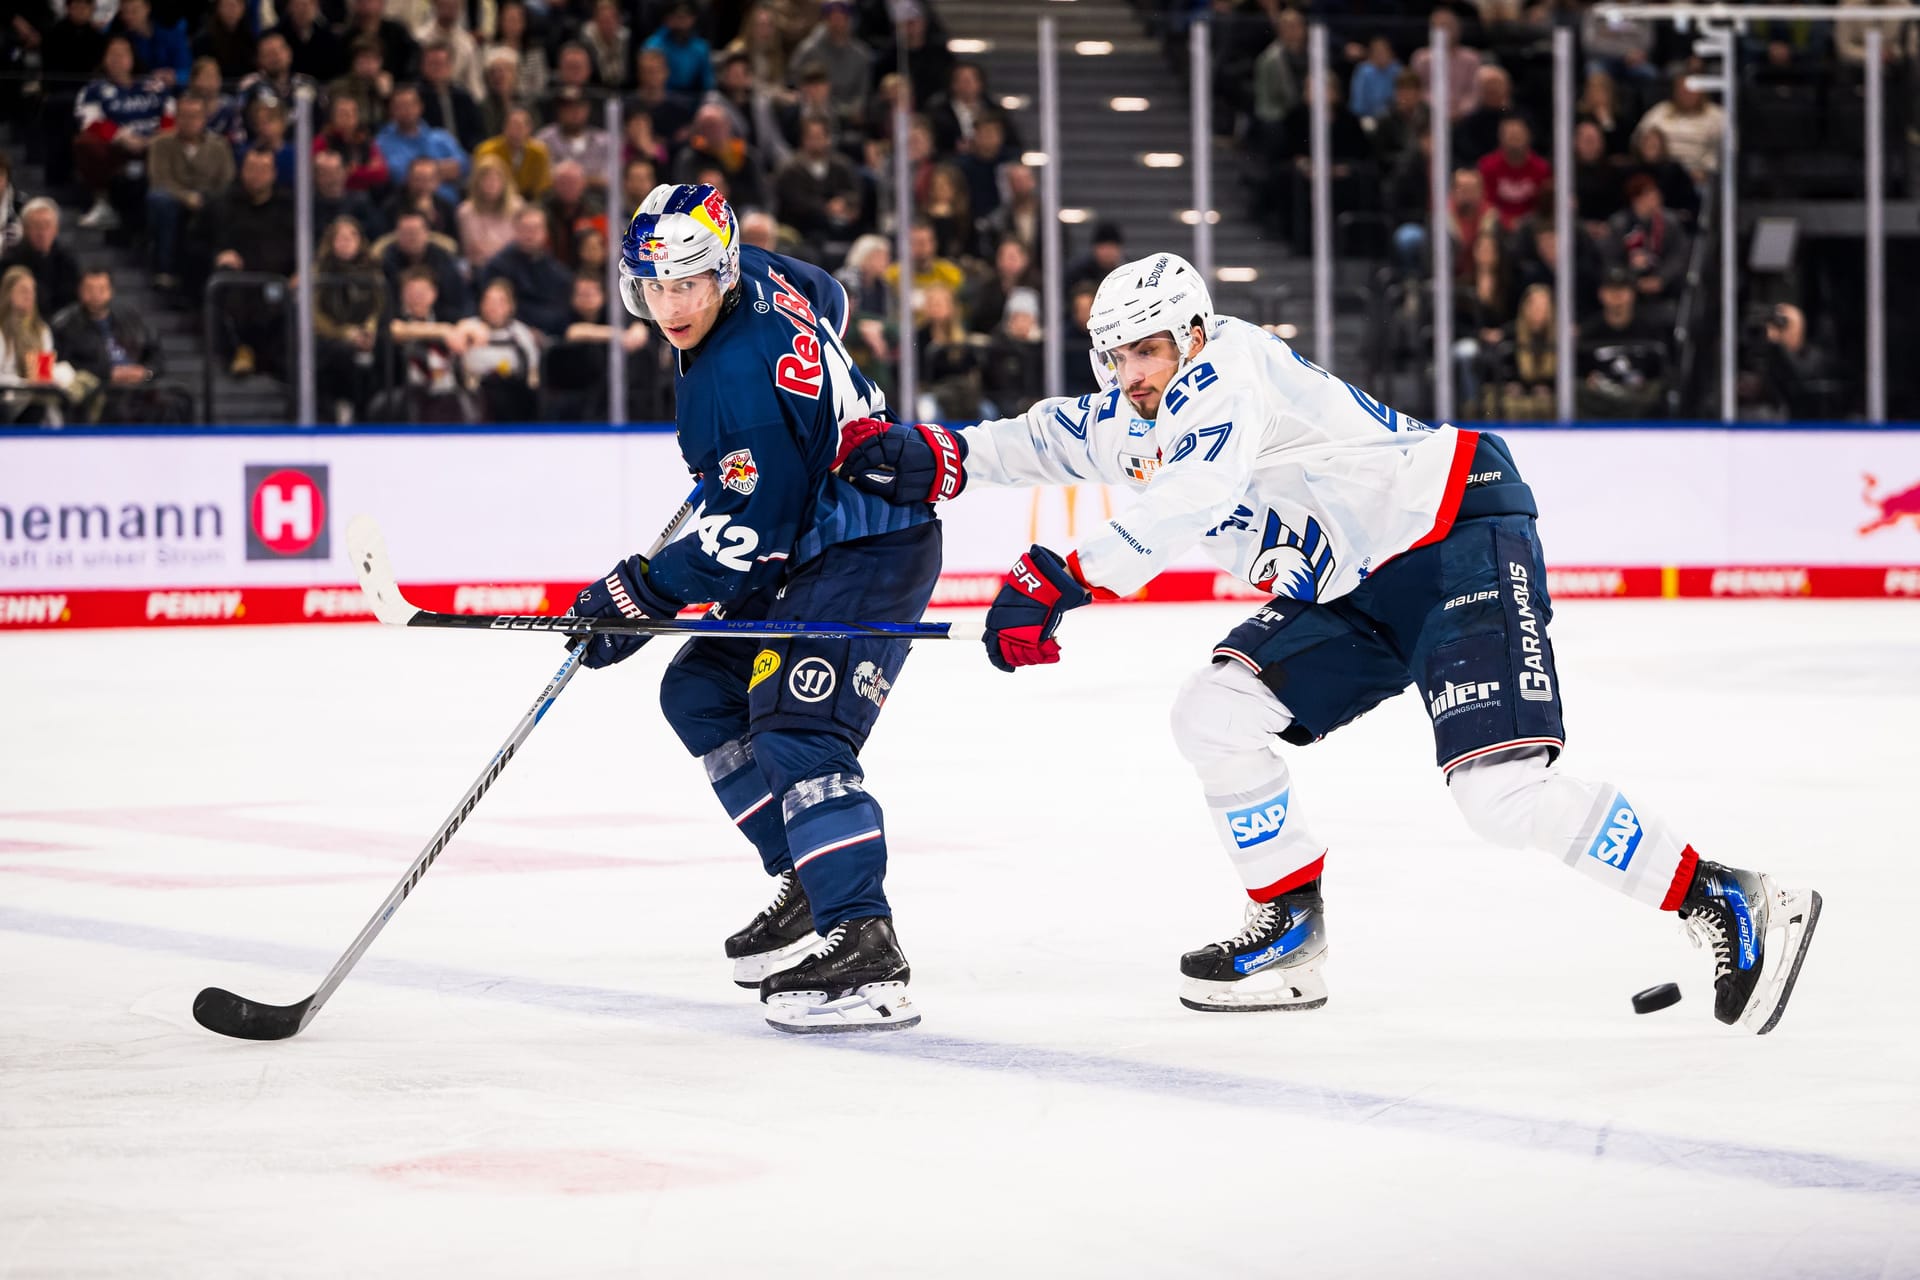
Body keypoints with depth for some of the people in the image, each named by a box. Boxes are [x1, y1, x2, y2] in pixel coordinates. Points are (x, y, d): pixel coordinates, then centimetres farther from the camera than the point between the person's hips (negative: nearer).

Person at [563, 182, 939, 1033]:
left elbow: (752, 534, -25)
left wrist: (644, 592, -19)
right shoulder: (750, 274, 1)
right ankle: (809, 886, 18)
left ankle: (865, 958, -30)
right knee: (700, 692, 14)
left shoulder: (742, 374, -27)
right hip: (816, 543, 11)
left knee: (796, 733, -23)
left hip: (870, 551, -11)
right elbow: (827, 300, 25)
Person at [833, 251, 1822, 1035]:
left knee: (1502, 792, -23)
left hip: (1461, 541, -10)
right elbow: (1060, 436, 22)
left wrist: (1064, 579, -38)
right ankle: (1290, 938, 9)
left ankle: (1726, 908, -16)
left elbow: (1191, 501, -33)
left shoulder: (1227, 369, -18)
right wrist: (937, 458, 4)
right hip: (1355, 589, 10)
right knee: (1214, 713, 0)